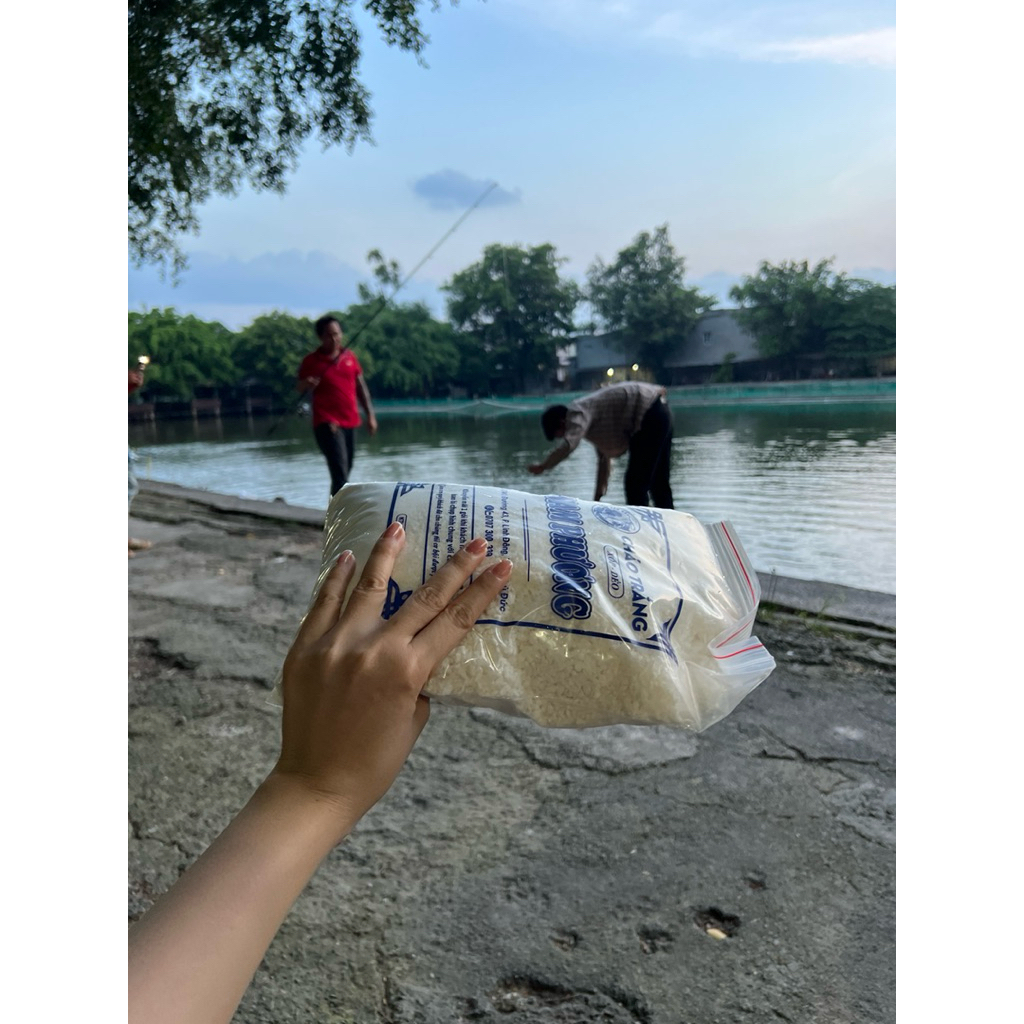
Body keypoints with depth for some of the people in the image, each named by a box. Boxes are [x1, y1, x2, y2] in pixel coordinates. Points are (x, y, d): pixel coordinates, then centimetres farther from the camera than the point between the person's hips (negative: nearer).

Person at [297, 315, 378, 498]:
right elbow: (300, 389, -1)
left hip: (350, 422, 6)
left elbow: (361, 387, 13)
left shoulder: (350, 356, 8)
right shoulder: (311, 361, -5)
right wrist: (306, 385, -25)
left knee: (345, 471, 16)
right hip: (327, 423, -6)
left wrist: (370, 414, 9)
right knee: (340, 473, -17)